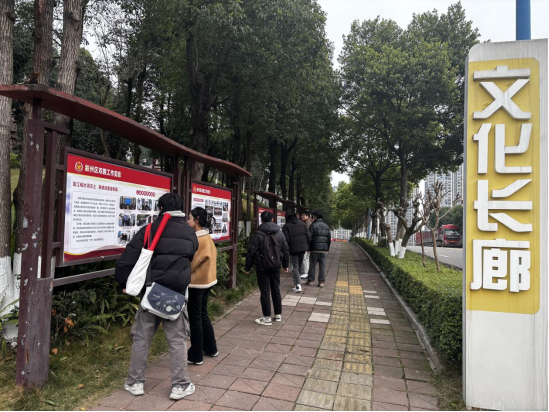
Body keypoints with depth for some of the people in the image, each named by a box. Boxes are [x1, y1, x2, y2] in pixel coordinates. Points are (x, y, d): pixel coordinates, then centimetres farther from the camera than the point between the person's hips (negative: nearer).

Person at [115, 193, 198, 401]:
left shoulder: (150, 230, -6)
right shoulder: (190, 234, 3)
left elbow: (127, 259, -8)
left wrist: (125, 283, 6)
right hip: (177, 294, 1)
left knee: (142, 338, 15)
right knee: (177, 340, 9)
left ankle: (135, 383, 25)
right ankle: (180, 386, 15)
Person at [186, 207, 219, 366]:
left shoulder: (199, 239, -20)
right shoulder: (207, 237, 8)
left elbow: (191, 262, -18)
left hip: (197, 283, -9)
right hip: (206, 281, 9)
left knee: (195, 319, 2)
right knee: (203, 315, 20)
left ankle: (196, 356, 14)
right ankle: (211, 349, 31)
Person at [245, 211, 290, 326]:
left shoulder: (258, 234, -9)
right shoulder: (279, 233, 5)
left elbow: (251, 252, -11)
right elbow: (286, 250, 8)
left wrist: (248, 267, -2)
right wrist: (285, 265, 18)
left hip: (262, 266, -4)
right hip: (276, 266, 4)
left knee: (265, 292, 2)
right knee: (276, 290, 15)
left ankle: (267, 318, 6)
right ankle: (278, 315, 23)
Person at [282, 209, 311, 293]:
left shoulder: (286, 226, -6)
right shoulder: (302, 224, 7)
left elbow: (286, 239, -11)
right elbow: (309, 236, 4)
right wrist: (308, 247, 12)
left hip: (293, 249, -4)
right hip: (303, 248, 4)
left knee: (295, 267, 0)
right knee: (299, 266, 18)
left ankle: (298, 286, -10)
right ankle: (296, 281, 32)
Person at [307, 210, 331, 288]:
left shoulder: (313, 225, -6)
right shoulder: (326, 226, 11)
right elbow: (329, 238, 12)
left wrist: (308, 249, -3)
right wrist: (327, 249, 17)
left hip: (314, 249, -4)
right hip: (324, 249, 4)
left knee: (312, 265, 5)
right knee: (322, 266, 6)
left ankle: (311, 281, 10)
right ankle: (321, 282, 7)